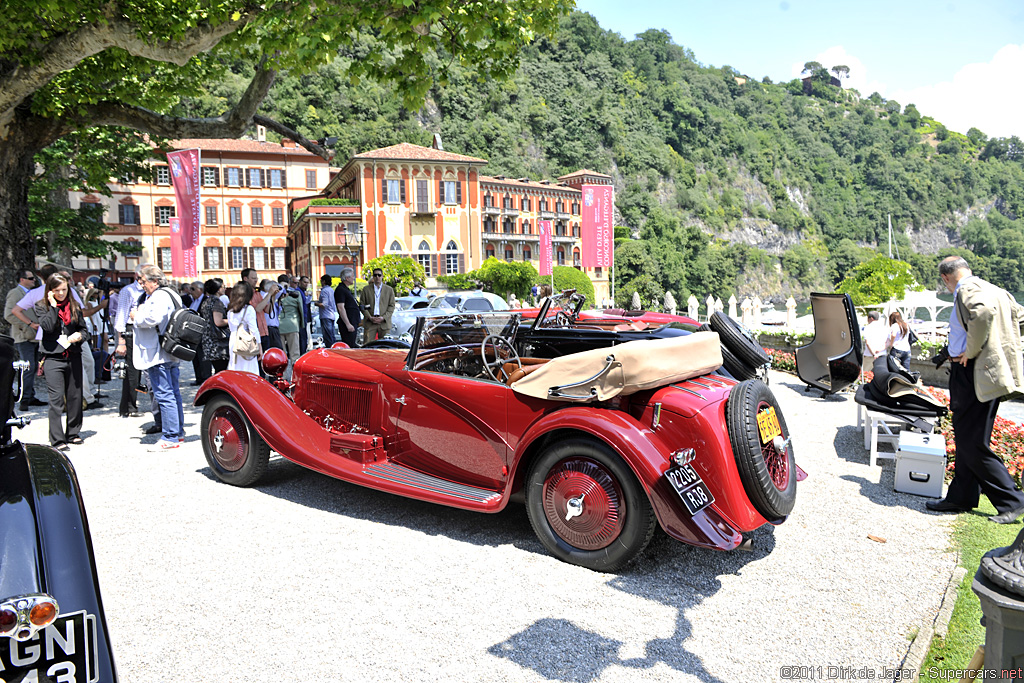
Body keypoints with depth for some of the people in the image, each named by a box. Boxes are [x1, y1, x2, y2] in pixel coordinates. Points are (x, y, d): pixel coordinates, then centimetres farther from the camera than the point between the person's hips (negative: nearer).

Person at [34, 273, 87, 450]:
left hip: (73, 357, 3)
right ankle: (57, 439, -3)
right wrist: (53, 306, -11)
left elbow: (84, 328, 14)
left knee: (75, 396, 9)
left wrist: (80, 335, -8)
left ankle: (73, 433, 23)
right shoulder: (42, 307, 1)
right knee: (56, 399, -7)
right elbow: (48, 326, -15)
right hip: (53, 358, -3)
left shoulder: (74, 306, 9)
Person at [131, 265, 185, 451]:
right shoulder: (169, 294, 20)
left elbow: (152, 319, -26)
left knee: (164, 395, -9)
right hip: (170, 354, 11)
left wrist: (136, 317, -9)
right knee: (173, 393, 15)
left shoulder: (159, 297, -12)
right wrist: (140, 314, 10)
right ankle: (178, 432, 23)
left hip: (158, 355, -11)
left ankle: (170, 437, -7)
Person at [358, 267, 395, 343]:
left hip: (384, 323, 0)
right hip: (369, 323, 0)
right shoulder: (366, 289, 10)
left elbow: (392, 306, 6)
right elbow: (362, 305, 6)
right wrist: (370, 317, -8)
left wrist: (384, 318, -7)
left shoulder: (389, 289, 11)